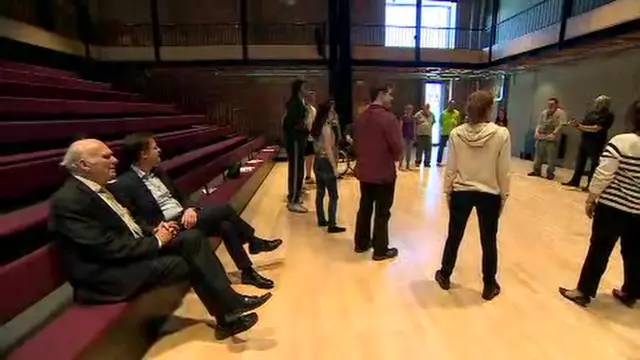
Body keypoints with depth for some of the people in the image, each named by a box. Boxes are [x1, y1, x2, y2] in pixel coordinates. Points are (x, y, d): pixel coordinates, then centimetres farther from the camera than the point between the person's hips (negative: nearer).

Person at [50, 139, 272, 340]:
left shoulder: (99, 188, 10)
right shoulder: (68, 201, -20)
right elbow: (109, 248, -24)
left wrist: (152, 233, -2)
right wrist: (156, 241, -14)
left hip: (133, 248, 9)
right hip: (108, 273, -9)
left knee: (193, 238, -9)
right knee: (189, 263, -17)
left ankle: (229, 301, -7)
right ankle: (226, 318, 4)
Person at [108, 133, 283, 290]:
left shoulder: (158, 172, 12)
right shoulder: (123, 185, -11)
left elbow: (180, 196, 14)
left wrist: (190, 209, -7)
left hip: (186, 217, 7)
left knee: (226, 226, -14)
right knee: (225, 209, -17)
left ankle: (248, 272, 3)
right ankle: (254, 242, 3)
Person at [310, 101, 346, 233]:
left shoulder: (317, 126, 10)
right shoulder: (326, 128, -16)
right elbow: (328, 149, -20)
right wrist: (335, 167, -17)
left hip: (318, 161, 9)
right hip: (326, 163, -9)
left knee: (320, 193, 14)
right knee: (333, 196, -4)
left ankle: (321, 220, 24)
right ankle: (332, 225, -1)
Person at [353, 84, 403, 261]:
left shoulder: (361, 117, 6)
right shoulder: (388, 117, -18)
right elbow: (397, 147, -20)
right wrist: (395, 158, 1)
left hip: (363, 171, 7)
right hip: (384, 173, -7)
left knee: (365, 207, 18)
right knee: (382, 212, 5)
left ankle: (361, 243, 31)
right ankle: (380, 250, 16)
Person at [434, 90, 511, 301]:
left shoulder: (456, 134, -9)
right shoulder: (501, 134, -13)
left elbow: (450, 168, -4)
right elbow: (504, 171, -8)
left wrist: (447, 191, 8)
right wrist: (504, 196, 5)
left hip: (461, 192, 1)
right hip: (489, 194, -1)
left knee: (454, 236, 16)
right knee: (489, 241, 14)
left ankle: (445, 277, 33)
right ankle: (489, 286, 29)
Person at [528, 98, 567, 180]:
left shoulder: (560, 113, -4)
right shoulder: (544, 112, 14)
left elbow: (560, 125, -12)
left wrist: (553, 134, -20)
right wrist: (537, 132, 2)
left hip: (552, 139, -6)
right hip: (541, 137, 6)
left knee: (551, 157, -2)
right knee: (538, 155, 11)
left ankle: (550, 173, 7)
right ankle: (536, 171, 20)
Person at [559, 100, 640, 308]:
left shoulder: (621, 142, -14)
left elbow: (603, 175, -17)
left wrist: (591, 199, -6)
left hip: (613, 207, -5)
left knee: (599, 249, 4)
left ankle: (583, 292, 14)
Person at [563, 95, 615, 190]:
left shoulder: (608, 115, -7)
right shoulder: (590, 113, 13)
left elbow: (596, 128, -17)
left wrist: (580, 126, -12)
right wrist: (577, 125, -7)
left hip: (596, 144, -6)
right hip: (584, 141, 6)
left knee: (594, 165, 1)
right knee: (580, 162, 11)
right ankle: (575, 181, 20)